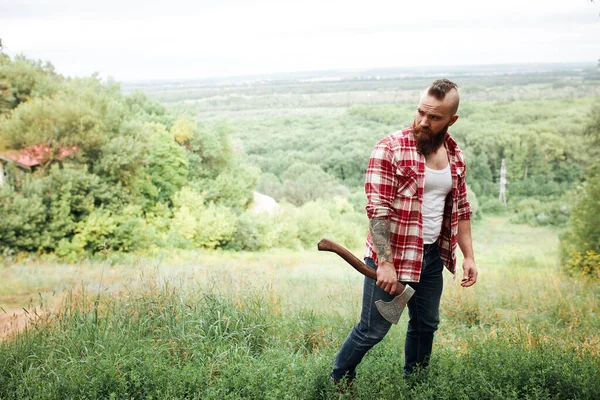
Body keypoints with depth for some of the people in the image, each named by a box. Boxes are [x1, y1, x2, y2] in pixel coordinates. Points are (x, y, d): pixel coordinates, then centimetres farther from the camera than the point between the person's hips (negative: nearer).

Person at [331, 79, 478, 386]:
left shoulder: (455, 155, 5)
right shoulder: (390, 149, -15)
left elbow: (460, 208, 14)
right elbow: (377, 209, -19)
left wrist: (469, 256, 9)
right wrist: (385, 263, -25)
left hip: (432, 256, 6)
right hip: (390, 257, -6)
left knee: (425, 325, 18)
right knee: (373, 330, 2)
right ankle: (337, 382, 24)